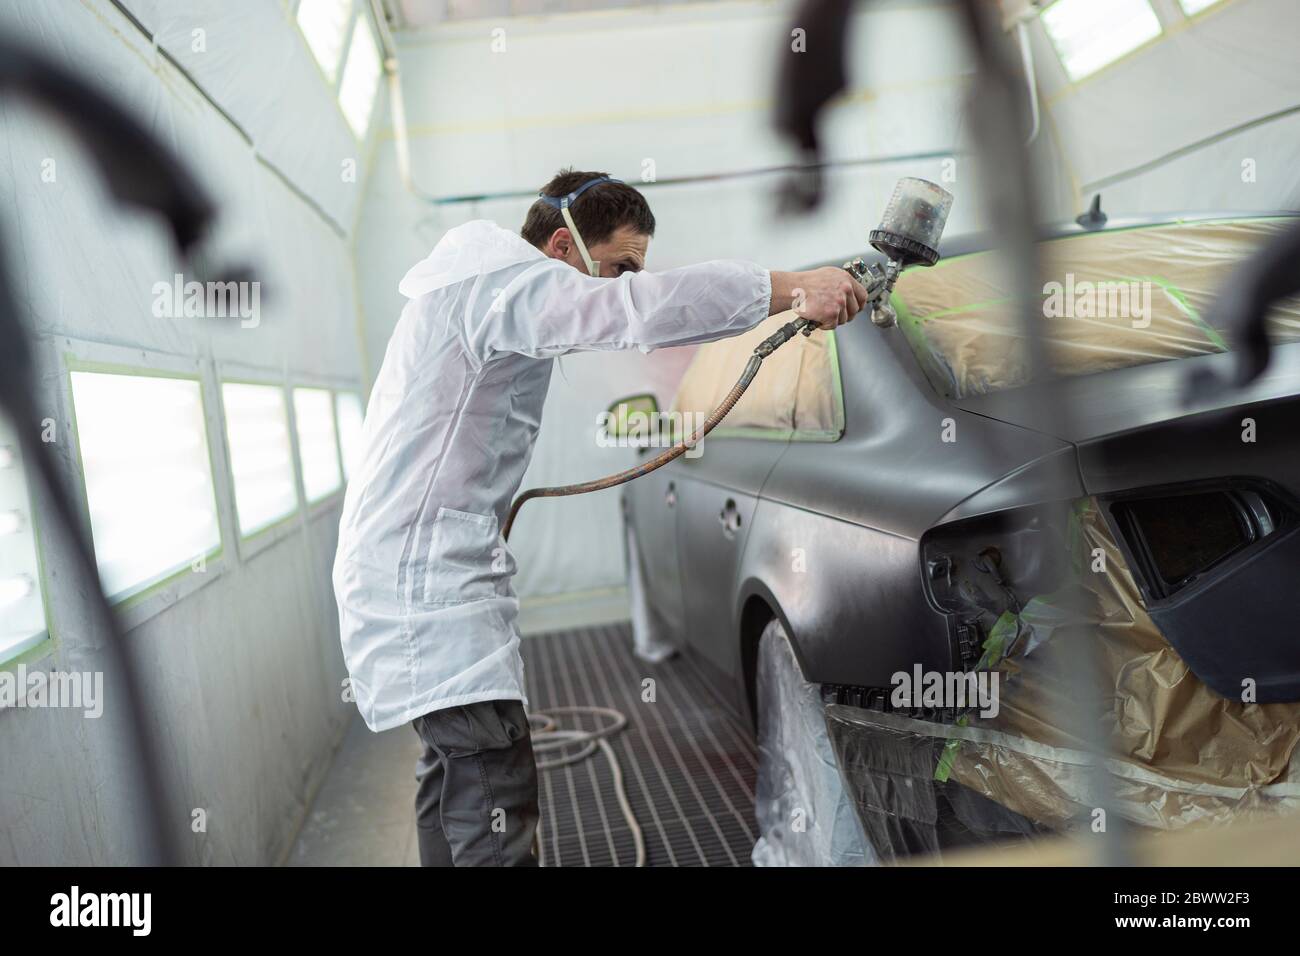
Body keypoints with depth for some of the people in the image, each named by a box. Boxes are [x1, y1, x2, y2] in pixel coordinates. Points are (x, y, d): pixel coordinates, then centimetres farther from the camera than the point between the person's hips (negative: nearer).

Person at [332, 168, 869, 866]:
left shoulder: (485, 286, 19)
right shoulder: (506, 281, -16)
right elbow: (639, 310, -31)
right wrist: (793, 287, -31)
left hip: (422, 567, 11)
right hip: (425, 575, -11)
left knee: (455, 762, 19)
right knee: (495, 788, -16)